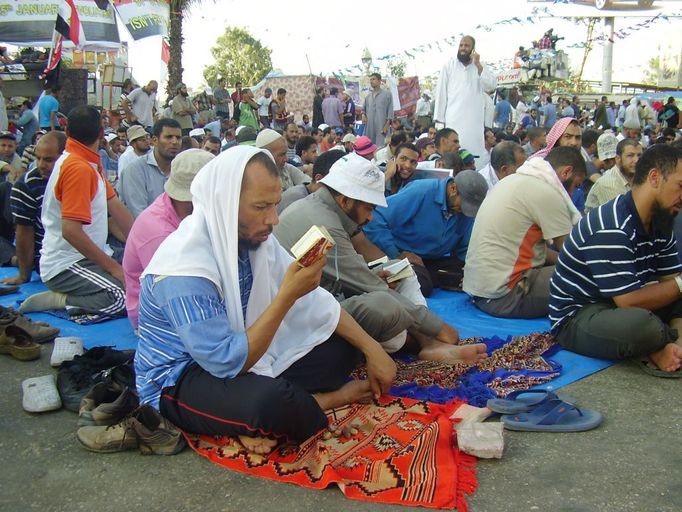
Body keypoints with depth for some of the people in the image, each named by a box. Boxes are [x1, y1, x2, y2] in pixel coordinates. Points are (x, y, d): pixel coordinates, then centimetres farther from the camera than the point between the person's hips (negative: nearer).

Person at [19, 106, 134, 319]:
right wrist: (114, 268, -19)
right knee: (124, 299, -29)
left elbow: (116, 208, 9)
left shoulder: (90, 164, 10)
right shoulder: (78, 168, -19)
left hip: (86, 257, 10)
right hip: (65, 266, -10)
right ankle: (58, 300, -11)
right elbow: (70, 230, -24)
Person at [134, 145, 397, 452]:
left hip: (240, 353, 8)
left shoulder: (253, 237, -6)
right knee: (275, 402, -37)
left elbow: (313, 299, 3)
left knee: (342, 348, 1)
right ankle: (330, 398, -4)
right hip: (179, 380, -8)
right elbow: (227, 364, -30)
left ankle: (257, 419, -11)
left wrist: (371, 349, -1)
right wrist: (288, 295, -31)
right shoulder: (184, 267, -29)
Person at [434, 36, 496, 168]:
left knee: (475, 149, 1)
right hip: (454, 117, -2)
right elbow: (441, 91, 3)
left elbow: (492, 85, -2)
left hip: (474, 118, 2)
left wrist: (478, 65, -9)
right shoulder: (450, 65, 5)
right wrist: (439, 117, -2)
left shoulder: (480, 66, 11)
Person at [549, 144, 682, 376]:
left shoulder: (660, 223, 5)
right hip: (576, 318, -9)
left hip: (617, 307, 9)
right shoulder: (612, 227, -25)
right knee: (641, 324, -36)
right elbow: (629, 301, -26)